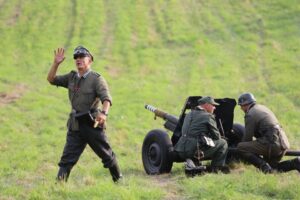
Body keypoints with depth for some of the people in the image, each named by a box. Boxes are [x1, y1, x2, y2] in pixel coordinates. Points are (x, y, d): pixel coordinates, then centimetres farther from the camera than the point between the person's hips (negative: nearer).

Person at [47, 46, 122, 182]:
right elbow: (51, 79, 12)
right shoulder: (71, 77, 10)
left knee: (107, 155, 8)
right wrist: (56, 64, -3)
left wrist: (104, 113, -40)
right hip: (75, 126, 4)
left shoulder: (97, 79, -8)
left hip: (92, 125, -4)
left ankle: (118, 180, 24)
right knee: (67, 159, -3)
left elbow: (106, 98, -20)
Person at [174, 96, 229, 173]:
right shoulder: (208, 116, -3)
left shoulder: (189, 114, 20)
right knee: (223, 143, 5)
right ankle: (216, 168, 5)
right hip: (196, 150, -7)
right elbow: (216, 136, 1)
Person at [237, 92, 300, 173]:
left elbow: (247, 137, -3)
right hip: (283, 142, 9)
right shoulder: (263, 108, 23)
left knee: (240, 147, -11)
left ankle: (264, 166, -17)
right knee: (272, 167, 27)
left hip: (272, 143, -9)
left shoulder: (250, 115, -5)